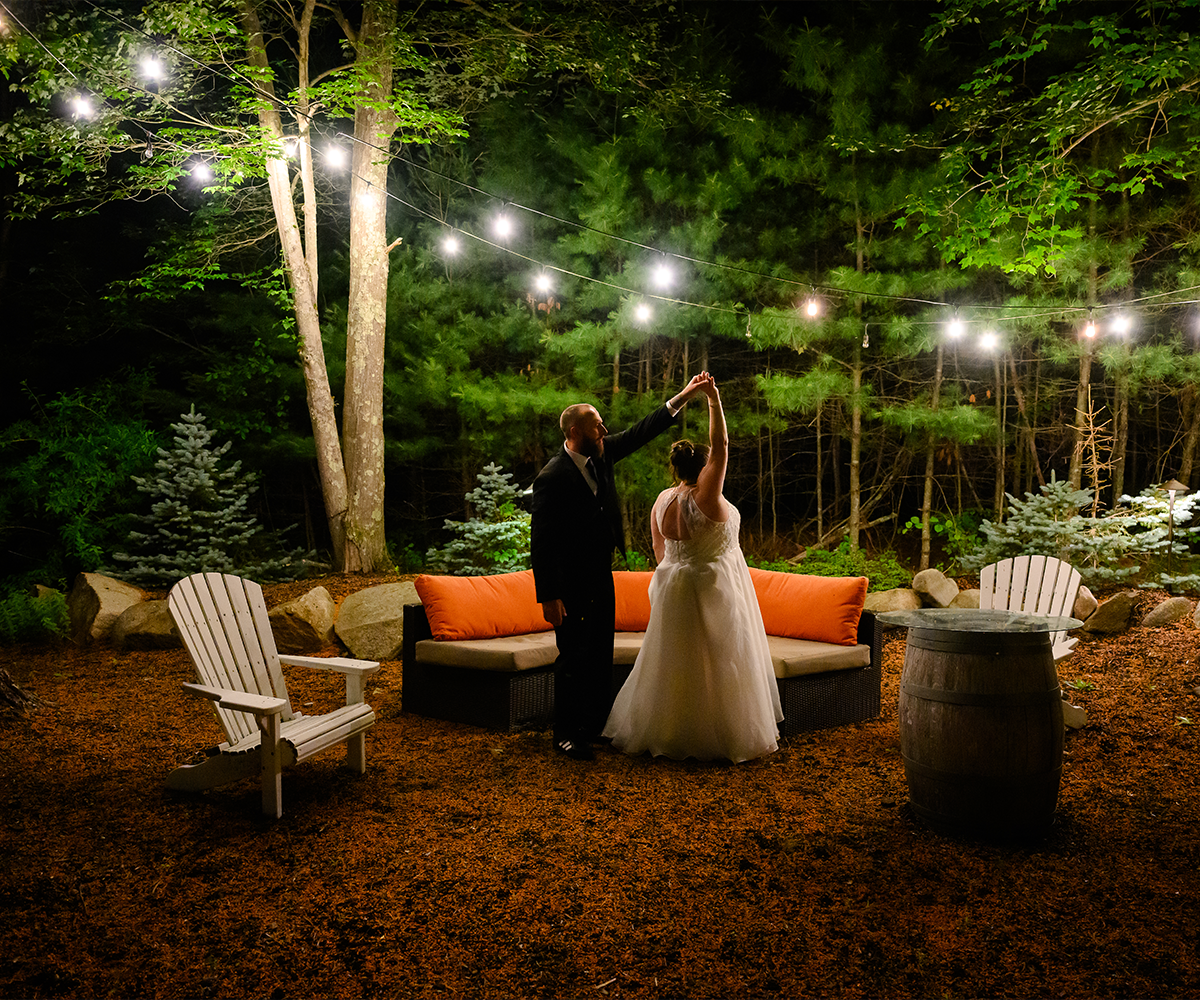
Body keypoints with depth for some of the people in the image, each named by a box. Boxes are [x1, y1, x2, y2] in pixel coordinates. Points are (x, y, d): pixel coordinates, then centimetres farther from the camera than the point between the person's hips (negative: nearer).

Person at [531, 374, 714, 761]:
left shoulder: (601, 454, 2)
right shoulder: (552, 478, -20)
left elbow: (640, 433, 11)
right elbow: (541, 541, -20)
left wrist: (684, 396, 7)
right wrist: (549, 597, -22)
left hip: (602, 576, 8)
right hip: (571, 584, -8)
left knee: (601, 656, 14)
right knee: (573, 659, 1)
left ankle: (597, 727, 27)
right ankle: (567, 735, 14)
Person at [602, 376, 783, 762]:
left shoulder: (662, 500, 0)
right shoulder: (705, 497, -18)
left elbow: (659, 550, 9)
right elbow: (721, 446, -19)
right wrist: (713, 400, -14)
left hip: (674, 587, 7)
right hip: (714, 590, -6)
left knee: (676, 664, 13)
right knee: (716, 665, 3)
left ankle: (667, 732, 21)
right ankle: (720, 736, 11)